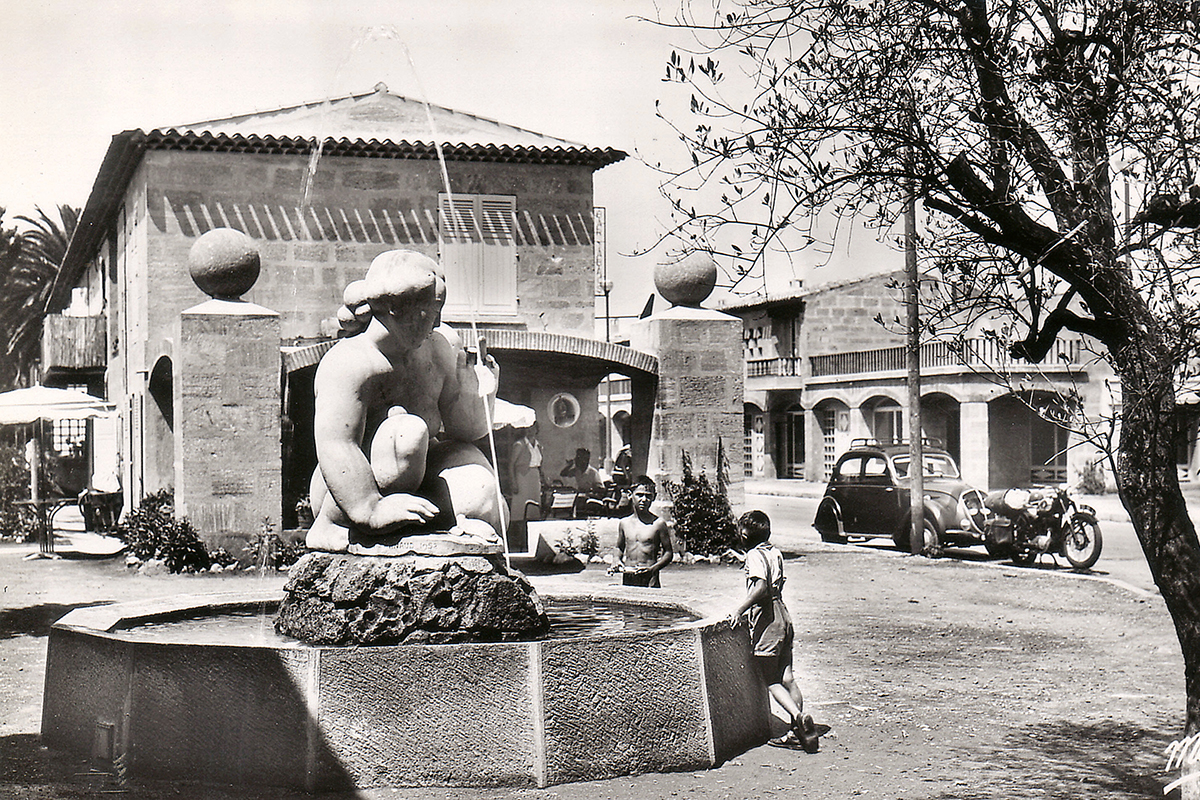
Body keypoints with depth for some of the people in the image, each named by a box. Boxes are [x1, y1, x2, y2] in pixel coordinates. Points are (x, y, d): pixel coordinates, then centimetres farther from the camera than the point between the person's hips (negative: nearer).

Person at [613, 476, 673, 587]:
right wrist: (618, 560, 5)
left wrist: (653, 568, -12)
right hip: (627, 578, 3)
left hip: (649, 578, -3)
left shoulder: (658, 524, 0)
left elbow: (669, 553, 3)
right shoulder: (624, 523, 11)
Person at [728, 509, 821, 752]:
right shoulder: (775, 552, 13)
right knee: (787, 679, 9)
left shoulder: (754, 555, -12)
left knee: (771, 681, -2)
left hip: (766, 620, -8)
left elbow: (761, 586, -27)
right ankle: (799, 732, 10)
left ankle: (799, 717, -19)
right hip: (784, 617, 8)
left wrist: (740, 609, -25)